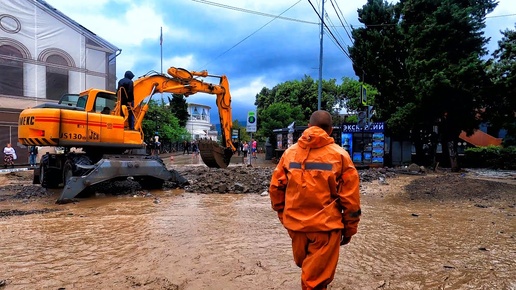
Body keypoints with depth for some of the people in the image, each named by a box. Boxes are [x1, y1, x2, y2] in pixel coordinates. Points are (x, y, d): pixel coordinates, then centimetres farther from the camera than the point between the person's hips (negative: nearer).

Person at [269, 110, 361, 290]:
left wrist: (283, 216, 15)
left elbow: (275, 188, 2)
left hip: (295, 223, 4)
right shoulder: (340, 155, -7)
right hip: (325, 225, -3)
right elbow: (350, 197, -8)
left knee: (306, 268, 28)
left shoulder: (290, 152, 0)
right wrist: (350, 228, 5)